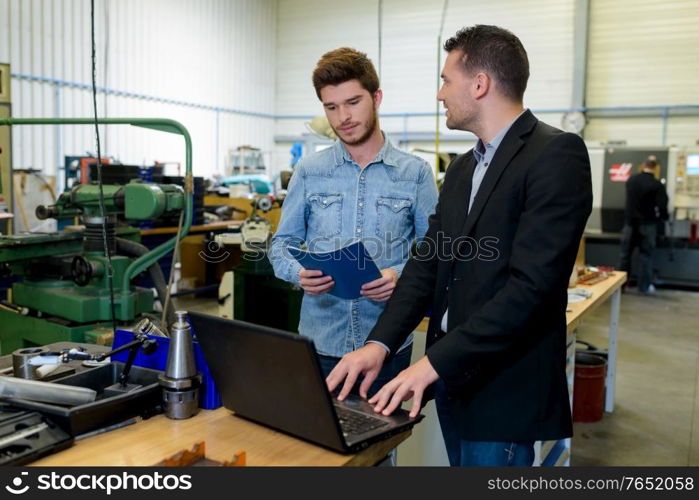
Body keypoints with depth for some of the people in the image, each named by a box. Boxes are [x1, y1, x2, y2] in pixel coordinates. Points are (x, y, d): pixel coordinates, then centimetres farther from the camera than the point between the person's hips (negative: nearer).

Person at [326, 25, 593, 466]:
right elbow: (429, 261, 7)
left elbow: (531, 283, -23)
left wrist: (435, 361, -22)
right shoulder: (463, 167, 12)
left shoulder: (556, 154, -14)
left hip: (504, 388, -7)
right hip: (452, 377, 8)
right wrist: (380, 343, -6)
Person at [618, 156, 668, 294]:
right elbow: (662, 206, -16)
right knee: (645, 255, 6)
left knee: (625, 253, 10)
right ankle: (644, 286, 11)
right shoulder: (657, 185, -14)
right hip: (647, 224, -3)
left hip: (630, 222, 3)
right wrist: (664, 217, 2)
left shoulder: (631, 179, 0)